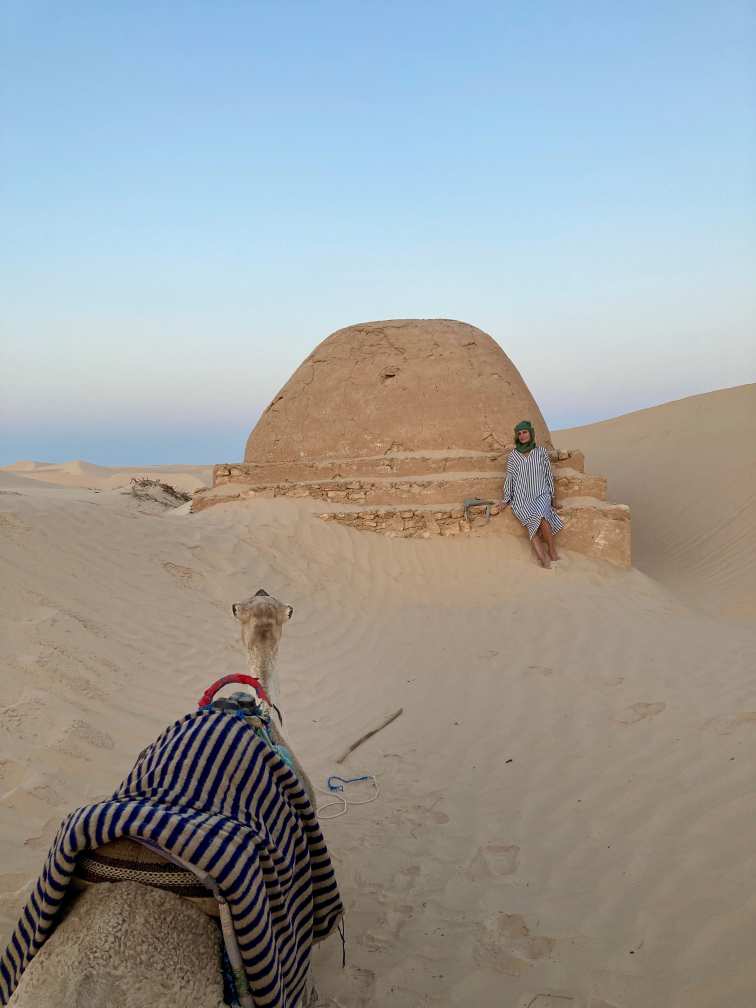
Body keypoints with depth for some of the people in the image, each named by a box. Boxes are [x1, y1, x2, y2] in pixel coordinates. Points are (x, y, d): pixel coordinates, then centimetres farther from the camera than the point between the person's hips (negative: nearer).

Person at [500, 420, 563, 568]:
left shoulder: (541, 451, 6)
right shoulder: (513, 455, 8)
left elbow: (548, 474, 10)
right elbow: (509, 477, 11)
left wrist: (551, 496, 8)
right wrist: (505, 499, 8)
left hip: (540, 495, 0)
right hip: (521, 497, 0)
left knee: (539, 516, -33)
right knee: (532, 521, -29)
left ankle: (553, 552, -22)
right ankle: (544, 558, -40)